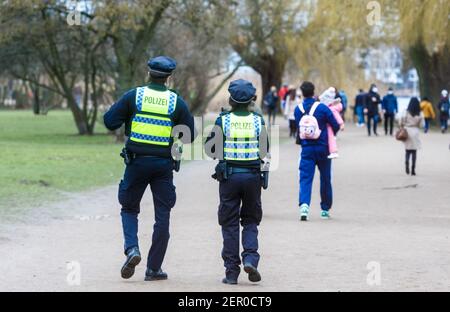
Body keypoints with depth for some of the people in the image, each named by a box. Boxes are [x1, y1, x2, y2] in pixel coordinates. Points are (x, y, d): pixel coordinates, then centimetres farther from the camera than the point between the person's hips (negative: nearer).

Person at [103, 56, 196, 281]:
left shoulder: (134, 96, -3)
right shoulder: (176, 102, -1)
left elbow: (110, 121, -4)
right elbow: (189, 136, 2)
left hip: (136, 161, 0)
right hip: (164, 164, 0)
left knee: (129, 209, 17)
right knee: (162, 216, 7)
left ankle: (132, 248, -8)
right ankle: (154, 268, 7)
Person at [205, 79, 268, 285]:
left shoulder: (223, 121, -5)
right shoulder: (258, 121, 0)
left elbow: (210, 149, -1)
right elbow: (264, 152, 5)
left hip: (229, 176, -1)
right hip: (253, 176, 1)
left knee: (230, 224, 6)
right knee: (251, 221, 15)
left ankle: (231, 272, 5)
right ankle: (250, 258, -8)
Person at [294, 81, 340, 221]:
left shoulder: (298, 110, 0)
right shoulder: (322, 108, -10)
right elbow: (336, 126, -5)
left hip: (306, 148, 1)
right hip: (322, 148, -1)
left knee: (305, 178, -3)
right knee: (325, 179, 13)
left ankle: (304, 204, -27)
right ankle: (325, 209, 21)